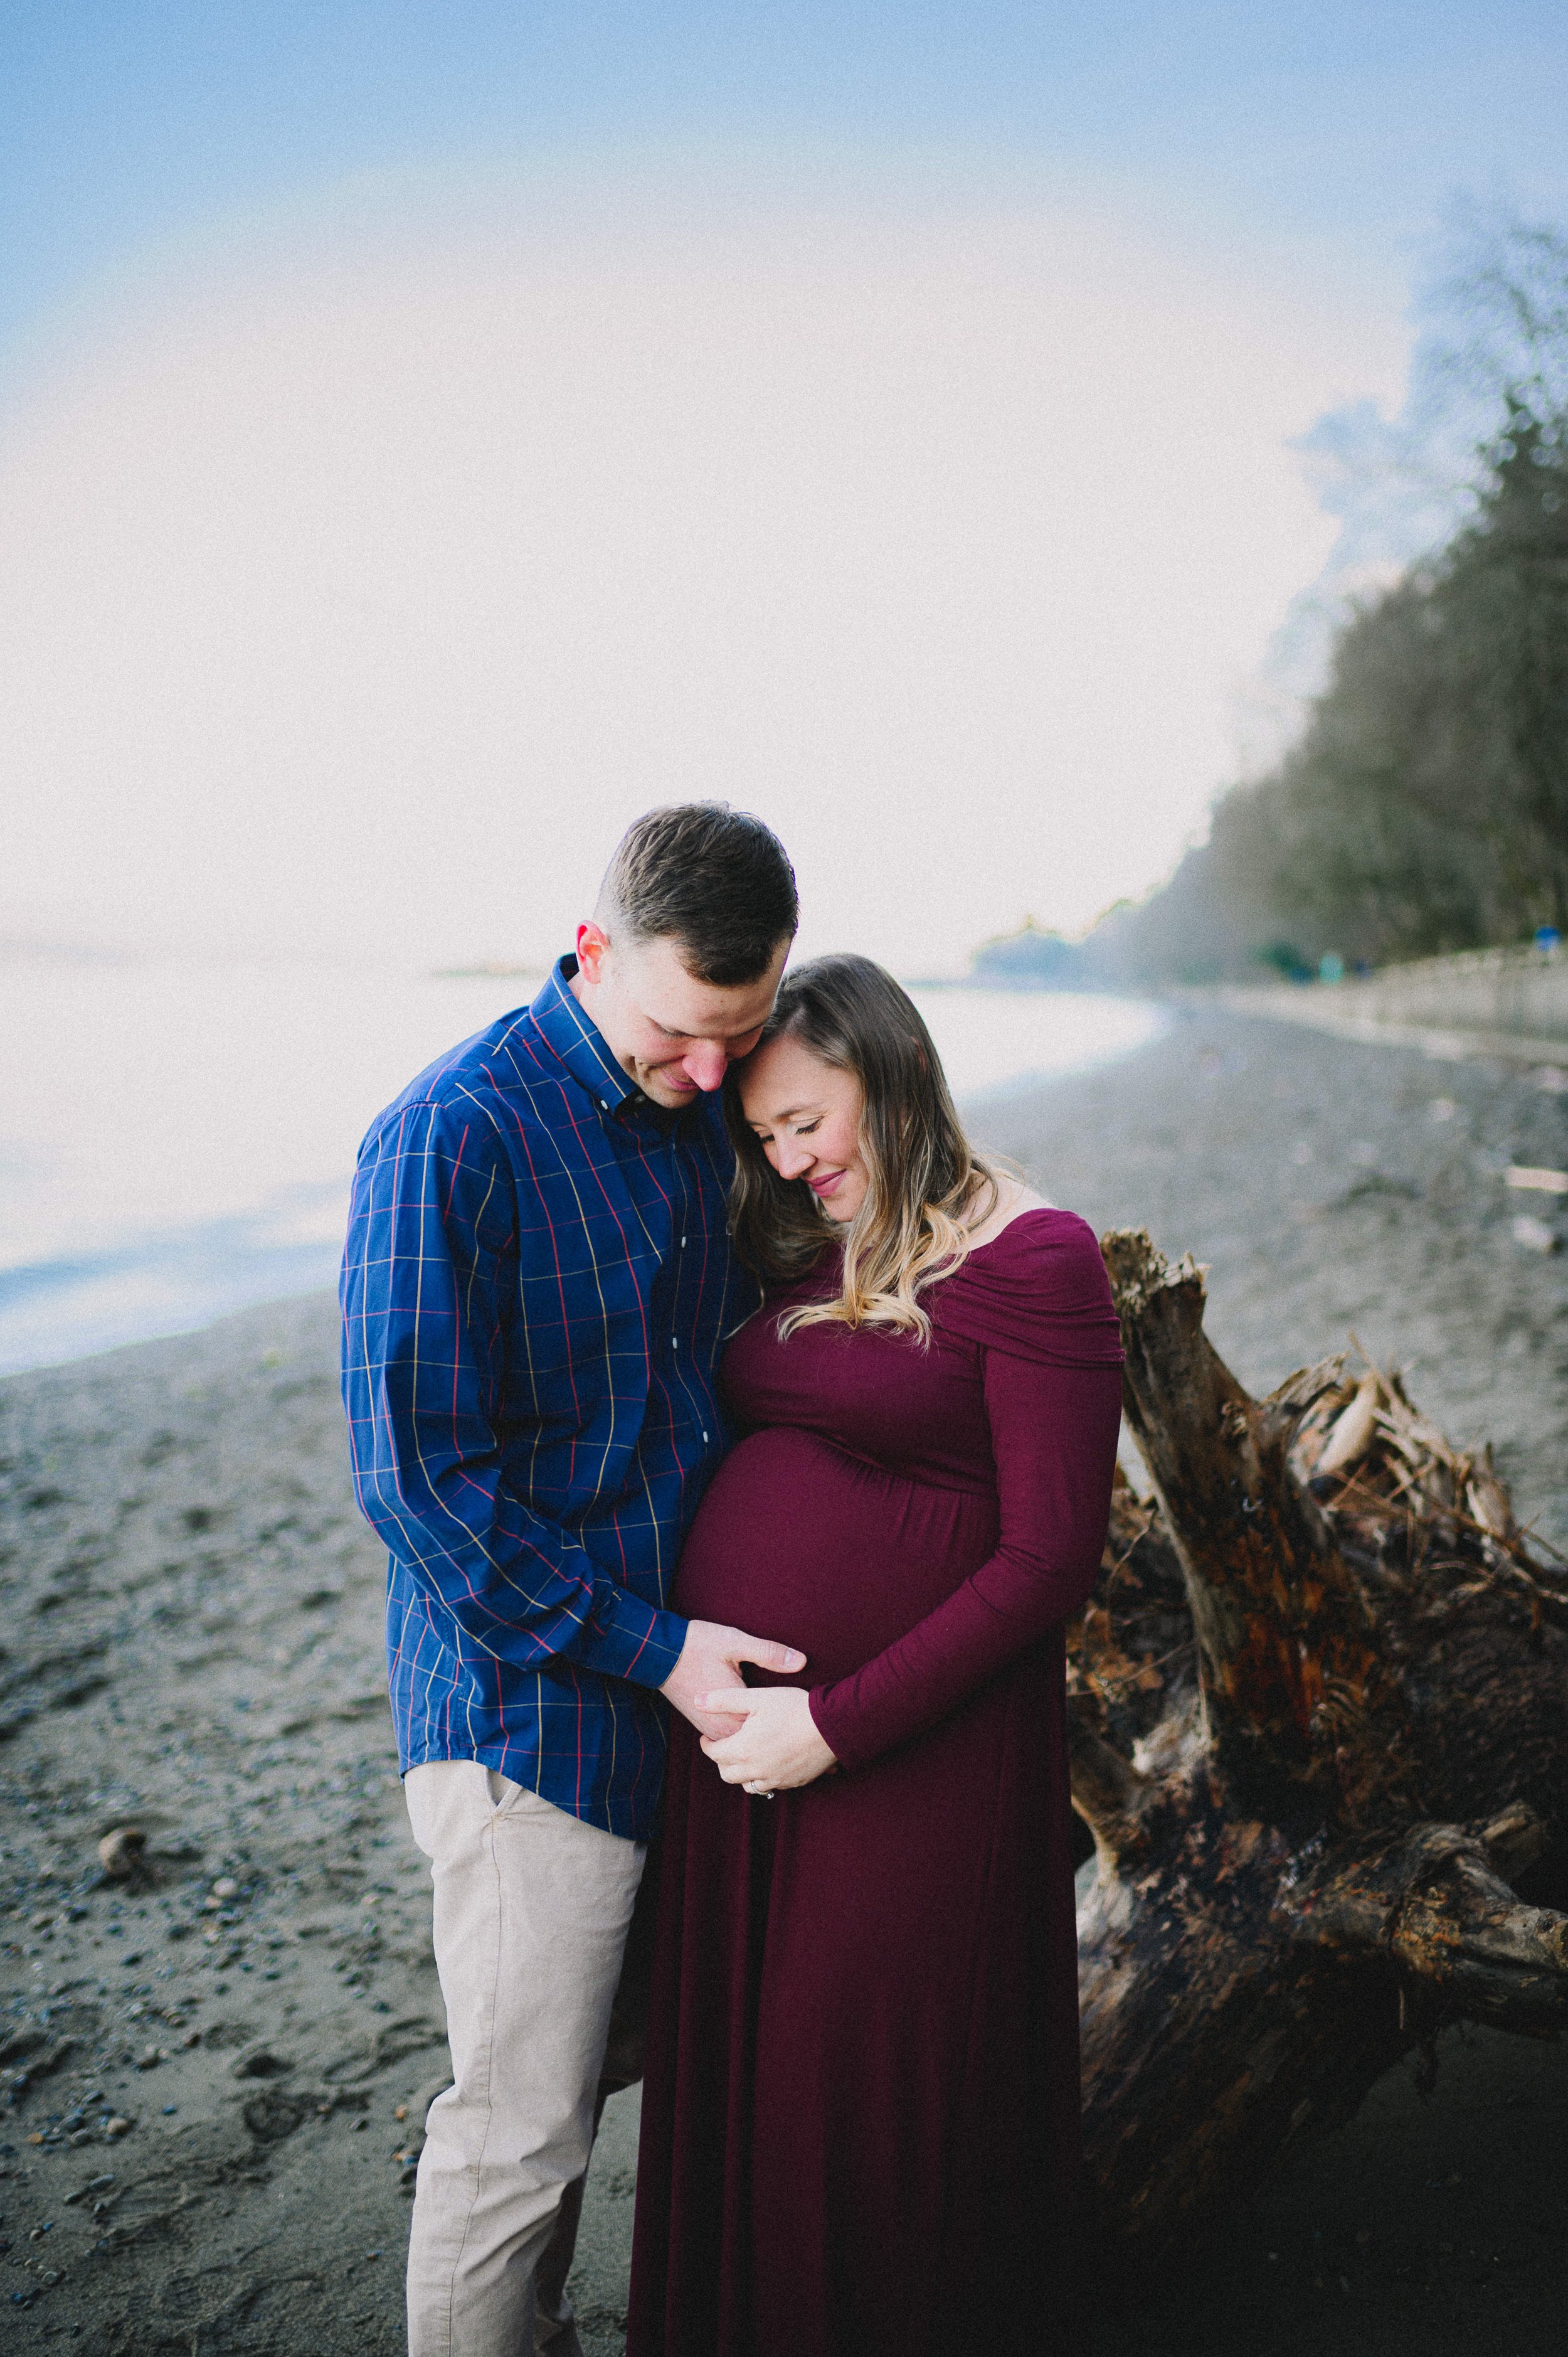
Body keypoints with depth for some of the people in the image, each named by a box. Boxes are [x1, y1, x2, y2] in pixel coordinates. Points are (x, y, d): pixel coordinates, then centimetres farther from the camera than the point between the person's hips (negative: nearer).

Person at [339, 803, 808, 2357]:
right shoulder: (452, 1138, -18)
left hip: (683, 1683, 7)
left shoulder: (708, 1114, 4)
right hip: (532, 1704, -7)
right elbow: (417, 1476, -19)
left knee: (605, 2060, 22)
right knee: (524, 2132, 4)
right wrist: (651, 1647, -17)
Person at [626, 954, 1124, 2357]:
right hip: (735, 1732, 7)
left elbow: (1049, 1560, -15)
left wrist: (838, 1723, -16)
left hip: (919, 1754, -6)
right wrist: (684, 1664, 5)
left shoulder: (1032, 1263, -11)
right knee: (737, 2072, 17)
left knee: (885, 2085, 8)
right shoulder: (804, 1260, 10)